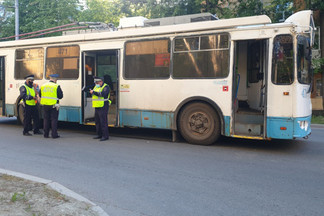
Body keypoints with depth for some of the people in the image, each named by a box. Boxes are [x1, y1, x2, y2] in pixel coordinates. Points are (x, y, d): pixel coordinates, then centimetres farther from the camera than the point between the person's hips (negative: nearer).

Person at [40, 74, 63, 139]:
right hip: (53, 106, -5)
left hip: (45, 105, 5)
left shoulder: (43, 86, 7)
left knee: (46, 119, 13)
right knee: (54, 119, 1)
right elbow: (60, 96, -7)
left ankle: (46, 134, 17)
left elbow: (40, 95, 12)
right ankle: (54, 134, 1)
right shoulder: (56, 86, -9)